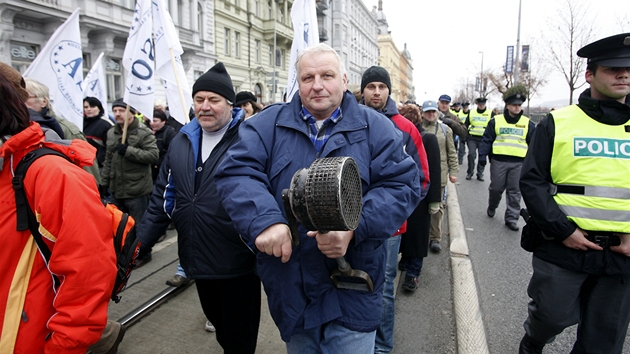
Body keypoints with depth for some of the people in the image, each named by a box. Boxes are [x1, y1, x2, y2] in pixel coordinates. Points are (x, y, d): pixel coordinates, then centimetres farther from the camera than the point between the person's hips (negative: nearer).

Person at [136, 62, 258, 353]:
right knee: (217, 321, 25)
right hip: (197, 261, 6)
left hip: (237, 263, -6)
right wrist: (139, 243, 10)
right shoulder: (182, 142, 8)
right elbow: (163, 197, 13)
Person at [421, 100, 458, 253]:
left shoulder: (445, 129, 9)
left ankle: (435, 238, 13)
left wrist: (453, 171, 6)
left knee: (437, 207, 3)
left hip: (439, 175, 1)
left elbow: (452, 153, 11)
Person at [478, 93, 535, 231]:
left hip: (518, 163, 1)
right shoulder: (496, 121, 3)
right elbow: (487, 140, 2)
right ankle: (492, 207, 35)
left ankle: (511, 218, 11)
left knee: (514, 191, 4)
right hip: (499, 161, -1)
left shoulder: (527, 123, 8)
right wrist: (482, 155, -7)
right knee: (496, 188, 7)